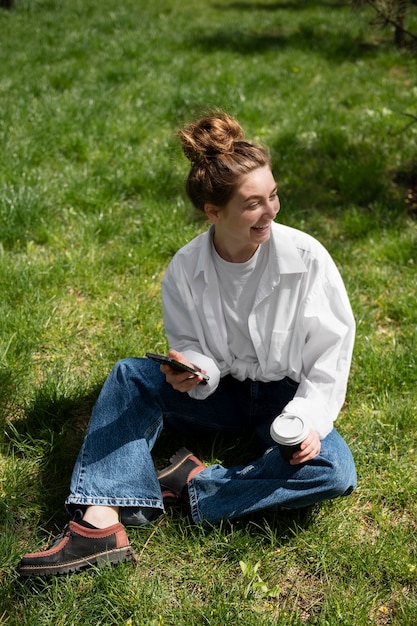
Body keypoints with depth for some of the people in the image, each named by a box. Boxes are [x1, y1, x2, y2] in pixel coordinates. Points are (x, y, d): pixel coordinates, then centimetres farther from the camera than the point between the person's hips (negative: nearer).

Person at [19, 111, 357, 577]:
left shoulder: (306, 257, -18)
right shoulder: (186, 268, -13)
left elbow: (332, 350, -11)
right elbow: (192, 348, -3)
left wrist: (309, 419, -22)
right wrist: (195, 372, -27)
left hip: (287, 395, -1)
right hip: (222, 393, 2)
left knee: (335, 471, -30)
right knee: (130, 375, -19)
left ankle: (190, 486, -22)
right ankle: (101, 520, -29)